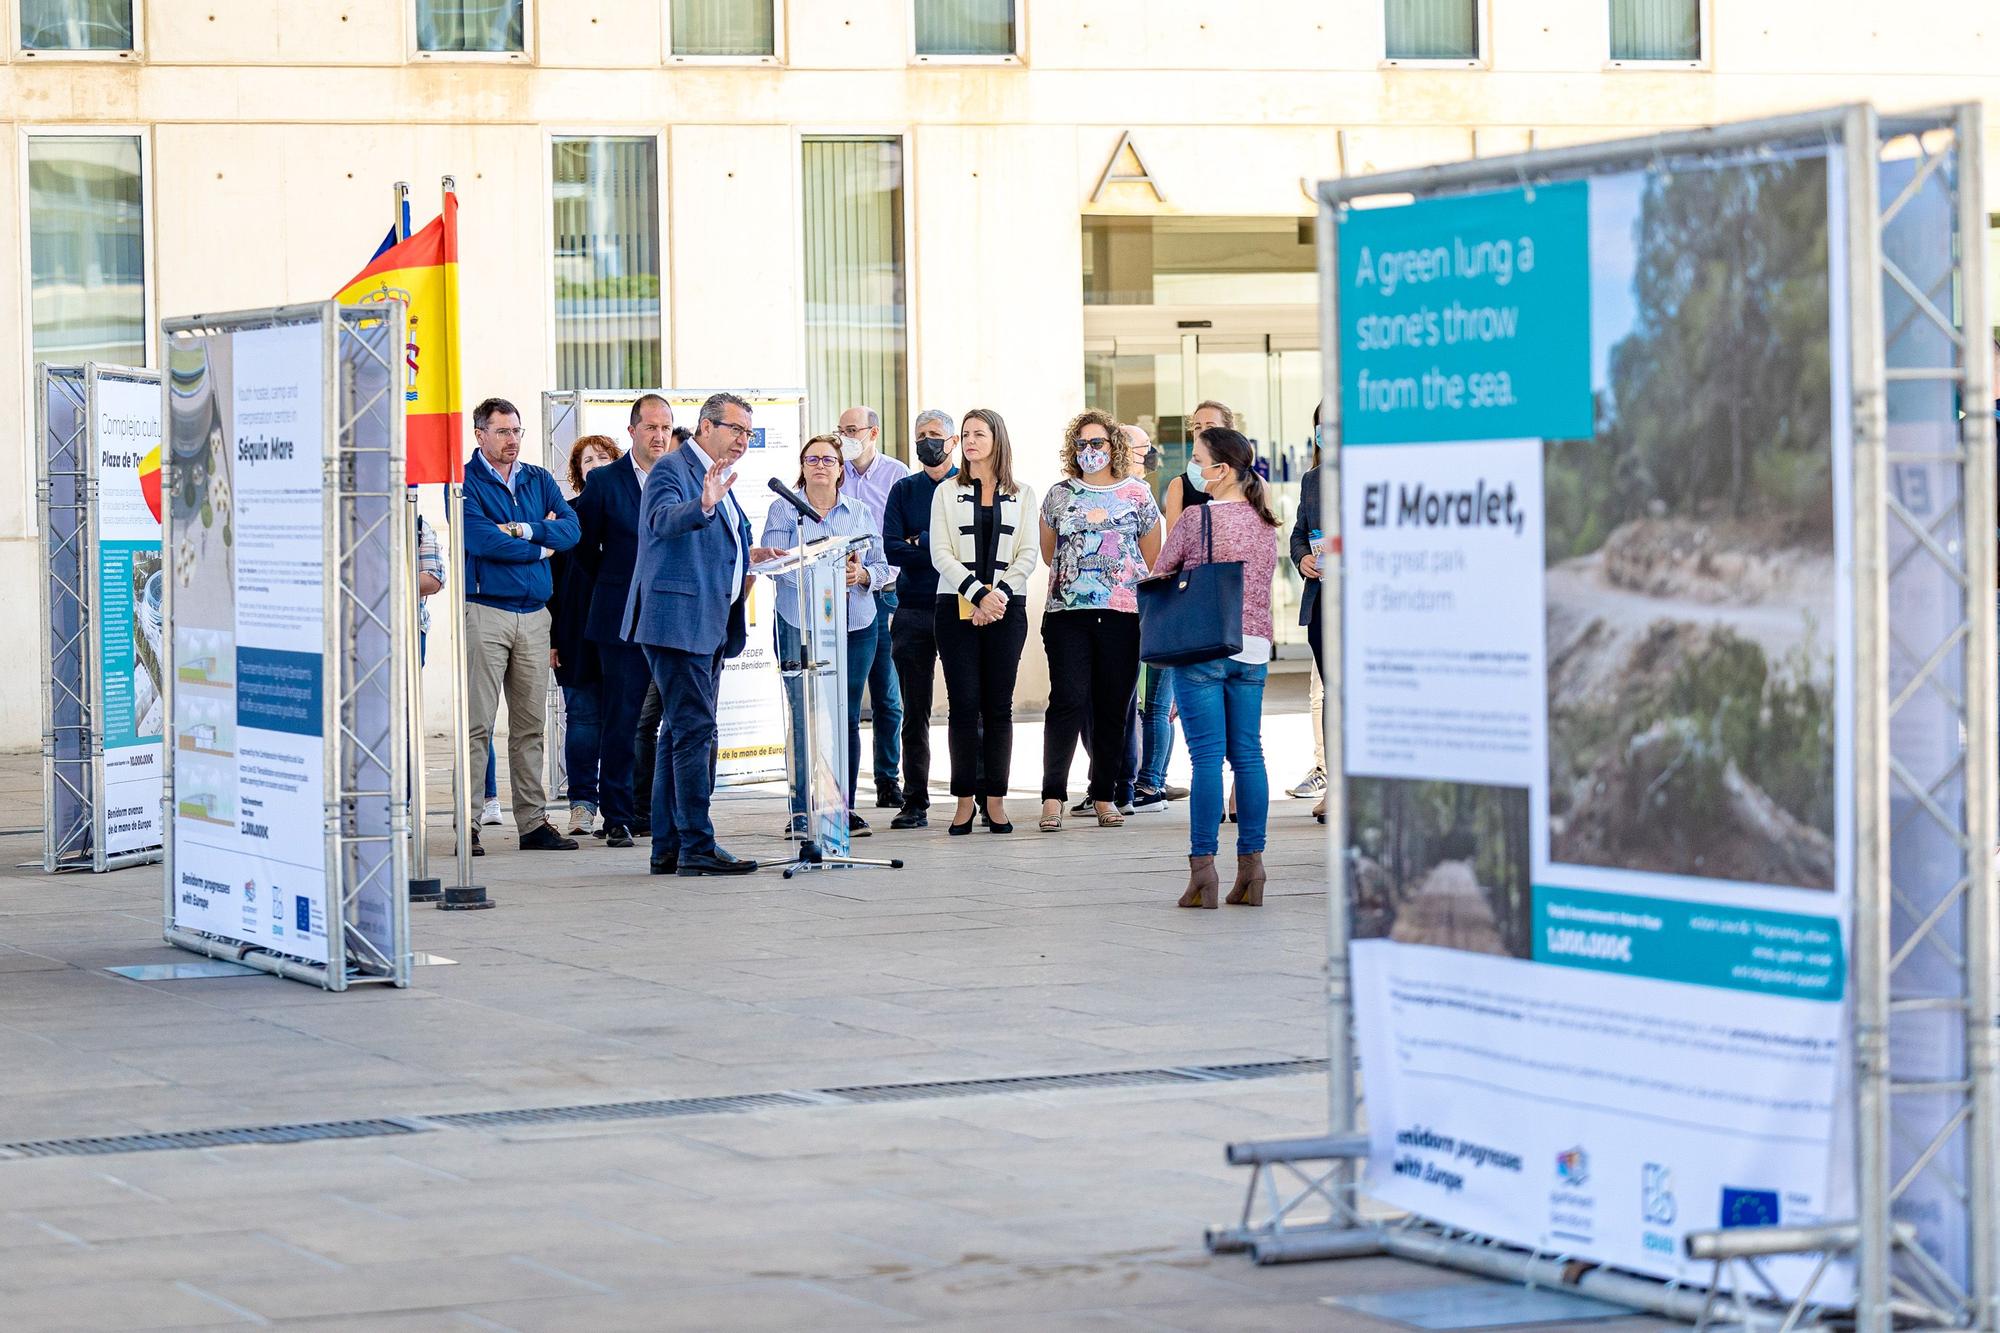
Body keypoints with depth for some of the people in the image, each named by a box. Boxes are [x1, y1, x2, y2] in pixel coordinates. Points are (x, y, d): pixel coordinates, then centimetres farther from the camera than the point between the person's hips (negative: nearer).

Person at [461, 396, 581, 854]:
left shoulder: (539, 480, 16)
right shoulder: (467, 482, -2)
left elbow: (570, 528, 3)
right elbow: (480, 540, -15)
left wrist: (523, 531, -13)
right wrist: (540, 546, -4)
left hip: (534, 613, 6)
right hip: (485, 611, -5)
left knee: (530, 722, 7)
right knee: (477, 722, -7)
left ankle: (533, 821, 11)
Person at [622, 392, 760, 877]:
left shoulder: (717, 479, 21)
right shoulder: (672, 469, -9)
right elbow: (663, 520, -29)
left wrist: (743, 576, 18)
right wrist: (703, 505, -46)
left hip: (708, 627, 10)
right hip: (679, 620, -10)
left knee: (681, 734, 12)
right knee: (695, 731, -13)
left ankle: (669, 848, 15)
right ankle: (697, 847, -14)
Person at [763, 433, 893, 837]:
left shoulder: (859, 512, 13)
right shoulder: (783, 510, 6)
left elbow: (882, 567, 11)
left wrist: (862, 575, -12)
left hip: (855, 625, 3)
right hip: (800, 626, -3)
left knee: (847, 717, 2)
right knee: (804, 717, -8)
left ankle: (844, 807, 9)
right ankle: (801, 810, -5)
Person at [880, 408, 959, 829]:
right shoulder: (904, 490, 13)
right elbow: (892, 549, 0)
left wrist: (921, 542, -9)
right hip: (913, 611, 3)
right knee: (915, 711, 4)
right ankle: (914, 804, 7)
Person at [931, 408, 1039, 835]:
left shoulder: (1021, 494, 11)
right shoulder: (947, 493, 9)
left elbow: (1027, 554, 4)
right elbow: (941, 554, 0)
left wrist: (999, 594, -12)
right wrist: (978, 595, -13)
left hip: (1007, 607, 1)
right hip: (957, 607, 0)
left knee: (999, 704, -1)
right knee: (964, 703, -5)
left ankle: (996, 799, 2)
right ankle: (965, 800, -3)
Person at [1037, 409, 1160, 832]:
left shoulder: (1138, 496, 8)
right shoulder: (1059, 495, 10)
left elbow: (1153, 560, 15)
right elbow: (1049, 553, 21)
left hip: (1124, 615, 0)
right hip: (1067, 613, 0)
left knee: (1114, 707, 2)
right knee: (1068, 701, -11)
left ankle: (1105, 796, 12)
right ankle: (1053, 798, -11)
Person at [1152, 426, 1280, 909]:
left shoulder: (1198, 517, -9)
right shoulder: (1266, 524, 9)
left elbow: (1158, 575, 1)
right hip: (1253, 649, 5)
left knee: (1207, 757, -6)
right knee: (1248, 756, 7)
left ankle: (1203, 867, -7)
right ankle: (1251, 868, 7)